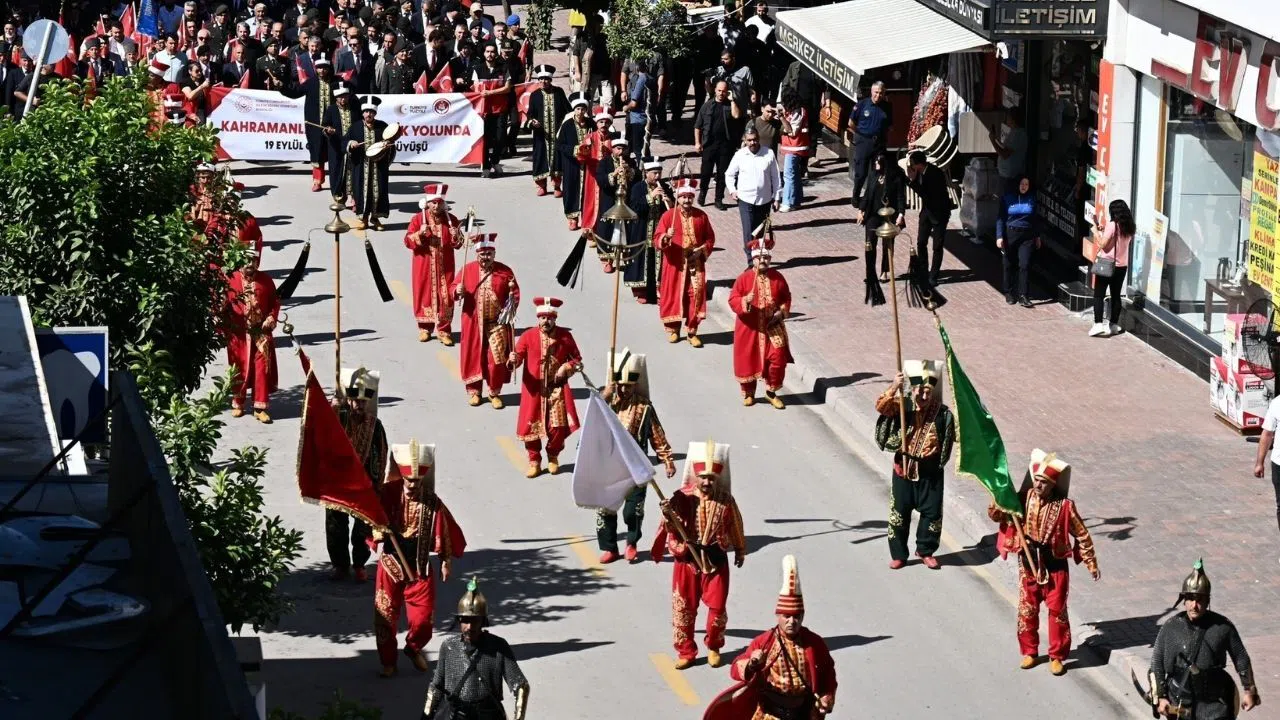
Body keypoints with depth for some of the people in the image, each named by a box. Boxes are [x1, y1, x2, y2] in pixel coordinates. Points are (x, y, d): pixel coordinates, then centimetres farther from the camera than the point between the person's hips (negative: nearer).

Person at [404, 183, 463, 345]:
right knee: (424, 295, 7)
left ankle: (444, 330, 7)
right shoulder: (418, 219, -3)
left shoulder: (451, 220, 0)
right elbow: (408, 241, -5)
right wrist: (420, 234, -22)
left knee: (445, 297, -2)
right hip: (424, 266, 0)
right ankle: (425, 328, 22)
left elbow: (457, 244, 3)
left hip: (445, 267, 0)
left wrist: (456, 237, -19)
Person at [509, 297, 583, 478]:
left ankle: (553, 457, 25)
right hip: (534, 389, -1)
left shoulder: (565, 336, 1)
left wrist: (567, 367, -9)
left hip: (557, 389, 1)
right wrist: (513, 360, -31)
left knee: (558, 426, -1)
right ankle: (534, 461, 19)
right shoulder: (528, 336, -4)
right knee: (531, 426, 1)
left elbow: (577, 359, 10)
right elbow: (517, 356, -7)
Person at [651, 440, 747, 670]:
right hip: (687, 559, 0)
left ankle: (714, 647, 27)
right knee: (683, 607, 7)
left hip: (715, 560, 0)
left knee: (717, 607, 4)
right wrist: (668, 515, -31)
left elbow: (735, 527, 8)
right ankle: (685, 651, 21)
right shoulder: (682, 498, -10)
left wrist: (740, 551, 17)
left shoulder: (725, 501, -7)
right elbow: (672, 528, -9)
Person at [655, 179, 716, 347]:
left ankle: (692, 331, 8)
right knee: (673, 295, 6)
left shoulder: (701, 216, 4)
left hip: (695, 264, 2)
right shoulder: (668, 215, -4)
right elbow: (657, 239, -7)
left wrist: (703, 250, -7)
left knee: (696, 295, -2)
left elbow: (710, 238, 11)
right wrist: (666, 237, -29)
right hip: (675, 264, -1)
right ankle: (672, 329, 22)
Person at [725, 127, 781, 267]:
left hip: (764, 200, 1)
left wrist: (777, 197, 3)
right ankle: (751, 262, -9)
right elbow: (729, 174, 12)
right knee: (748, 233, -10)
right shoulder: (740, 155, -2)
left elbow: (775, 177, 4)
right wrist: (732, 190, -1)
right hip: (745, 199, -1)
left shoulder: (768, 154, -2)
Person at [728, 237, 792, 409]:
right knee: (748, 360, 6)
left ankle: (771, 392, 12)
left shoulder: (777, 277, 0)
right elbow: (733, 299, -8)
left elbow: (786, 298, 10)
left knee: (778, 358, -6)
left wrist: (781, 312, -7)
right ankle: (748, 393, 26)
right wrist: (745, 301, -28)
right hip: (749, 328, -1)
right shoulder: (744, 278, -7)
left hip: (772, 328, 1)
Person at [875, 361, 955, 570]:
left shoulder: (943, 413, -7)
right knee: (899, 511, 7)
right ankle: (898, 554, 20)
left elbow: (950, 439, 4)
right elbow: (881, 406, -24)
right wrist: (894, 388, -37)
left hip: (930, 470, 0)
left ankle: (925, 550, 26)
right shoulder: (902, 406, -7)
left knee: (932, 512, 5)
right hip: (904, 468, 0)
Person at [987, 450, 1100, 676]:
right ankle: (1029, 651, 29)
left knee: (1057, 610, 6)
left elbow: (1081, 534, -7)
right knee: (1027, 609, 12)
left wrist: (1091, 563, -4)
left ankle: (1057, 656, 19)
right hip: (1028, 564, 3)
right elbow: (995, 514, -2)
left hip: (1055, 564, -3)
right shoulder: (1024, 499, -7)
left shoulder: (1064, 506, -15)